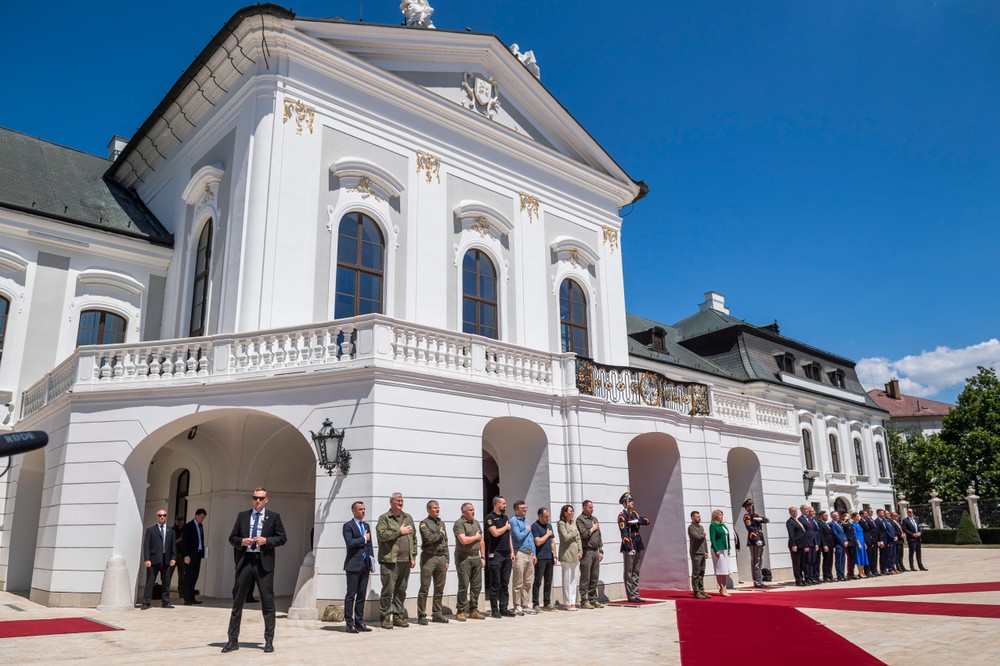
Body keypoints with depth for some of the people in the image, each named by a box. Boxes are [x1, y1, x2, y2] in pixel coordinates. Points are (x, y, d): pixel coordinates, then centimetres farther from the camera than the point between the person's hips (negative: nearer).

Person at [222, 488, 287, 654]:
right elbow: (232, 538, 11)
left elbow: (282, 538, 2)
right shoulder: (242, 515, 10)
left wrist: (266, 540, -13)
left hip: (264, 562, -2)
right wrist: (241, 541, -10)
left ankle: (269, 641, 10)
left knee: (267, 602, 2)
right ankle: (233, 640, 16)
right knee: (238, 601, 6)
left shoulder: (273, 516, 4)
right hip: (244, 561, 2)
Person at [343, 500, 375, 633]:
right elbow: (349, 542, -19)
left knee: (362, 595, 8)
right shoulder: (348, 526, -4)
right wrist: (364, 539, -7)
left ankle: (359, 621, 14)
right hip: (353, 565, -6)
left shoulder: (366, 525, 17)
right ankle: (349, 623, 2)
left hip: (365, 565, 6)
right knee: (351, 595, -2)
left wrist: (371, 564, 13)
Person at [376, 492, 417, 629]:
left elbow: (414, 538, 18)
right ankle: (385, 617, 6)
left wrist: (413, 556, 11)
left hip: (405, 561, 5)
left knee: (401, 590, 10)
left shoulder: (408, 518, 17)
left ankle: (397, 615, 19)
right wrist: (400, 531, -10)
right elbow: (382, 535, -16)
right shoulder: (384, 518, 0)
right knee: (388, 590, -4)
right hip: (390, 561, -5)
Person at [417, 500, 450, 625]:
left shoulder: (441, 523, 17)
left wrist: (447, 559, 12)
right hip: (429, 557, -6)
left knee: (439, 588, 9)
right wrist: (440, 534, -3)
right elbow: (428, 538, -19)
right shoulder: (424, 523, -3)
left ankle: (437, 614, 19)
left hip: (441, 557, 6)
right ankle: (421, 616, 2)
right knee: (424, 588, -4)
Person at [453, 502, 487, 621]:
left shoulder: (476, 523, 16)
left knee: (477, 586, 7)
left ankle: (473, 610, 17)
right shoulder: (459, 524, -8)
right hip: (464, 559, -7)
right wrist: (476, 537, -4)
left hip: (476, 558, 7)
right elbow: (464, 540, -21)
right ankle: (460, 611, 4)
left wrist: (483, 557, 12)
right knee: (464, 586, -5)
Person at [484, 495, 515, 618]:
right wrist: (506, 527, -3)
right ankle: (494, 610, 5)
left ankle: (503, 608, 14)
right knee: (495, 583, -1)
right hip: (495, 554, -7)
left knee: (505, 583, 8)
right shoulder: (490, 517, -7)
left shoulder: (505, 517, 17)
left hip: (507, 554, 7)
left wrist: (512, 551, 11)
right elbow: (496, 533, -20)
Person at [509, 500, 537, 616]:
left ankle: (527, 605, 17)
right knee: (519, 583, -1)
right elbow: (518, 536, -18)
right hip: (520, 554, -7)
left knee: (529, 582, 10)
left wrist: (534, 554, 13)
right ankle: (517, 607, 6)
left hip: (529, 554, 7)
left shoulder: (527, 520, 17)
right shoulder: (514, 521, -7)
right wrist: (527, 530, -1)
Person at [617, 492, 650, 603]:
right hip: (629, 545, -8)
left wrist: (637, 520, -16)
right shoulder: (622, 515, -10)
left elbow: (647, 521, 4)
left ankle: (636, 595, 19)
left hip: (638, 545, 8)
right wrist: (629, 548, -26)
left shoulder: (634, 513, 14)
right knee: (629, 572, -1)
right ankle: (631, 596, 4)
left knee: (636, 572, 12)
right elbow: (624, 533, -18)